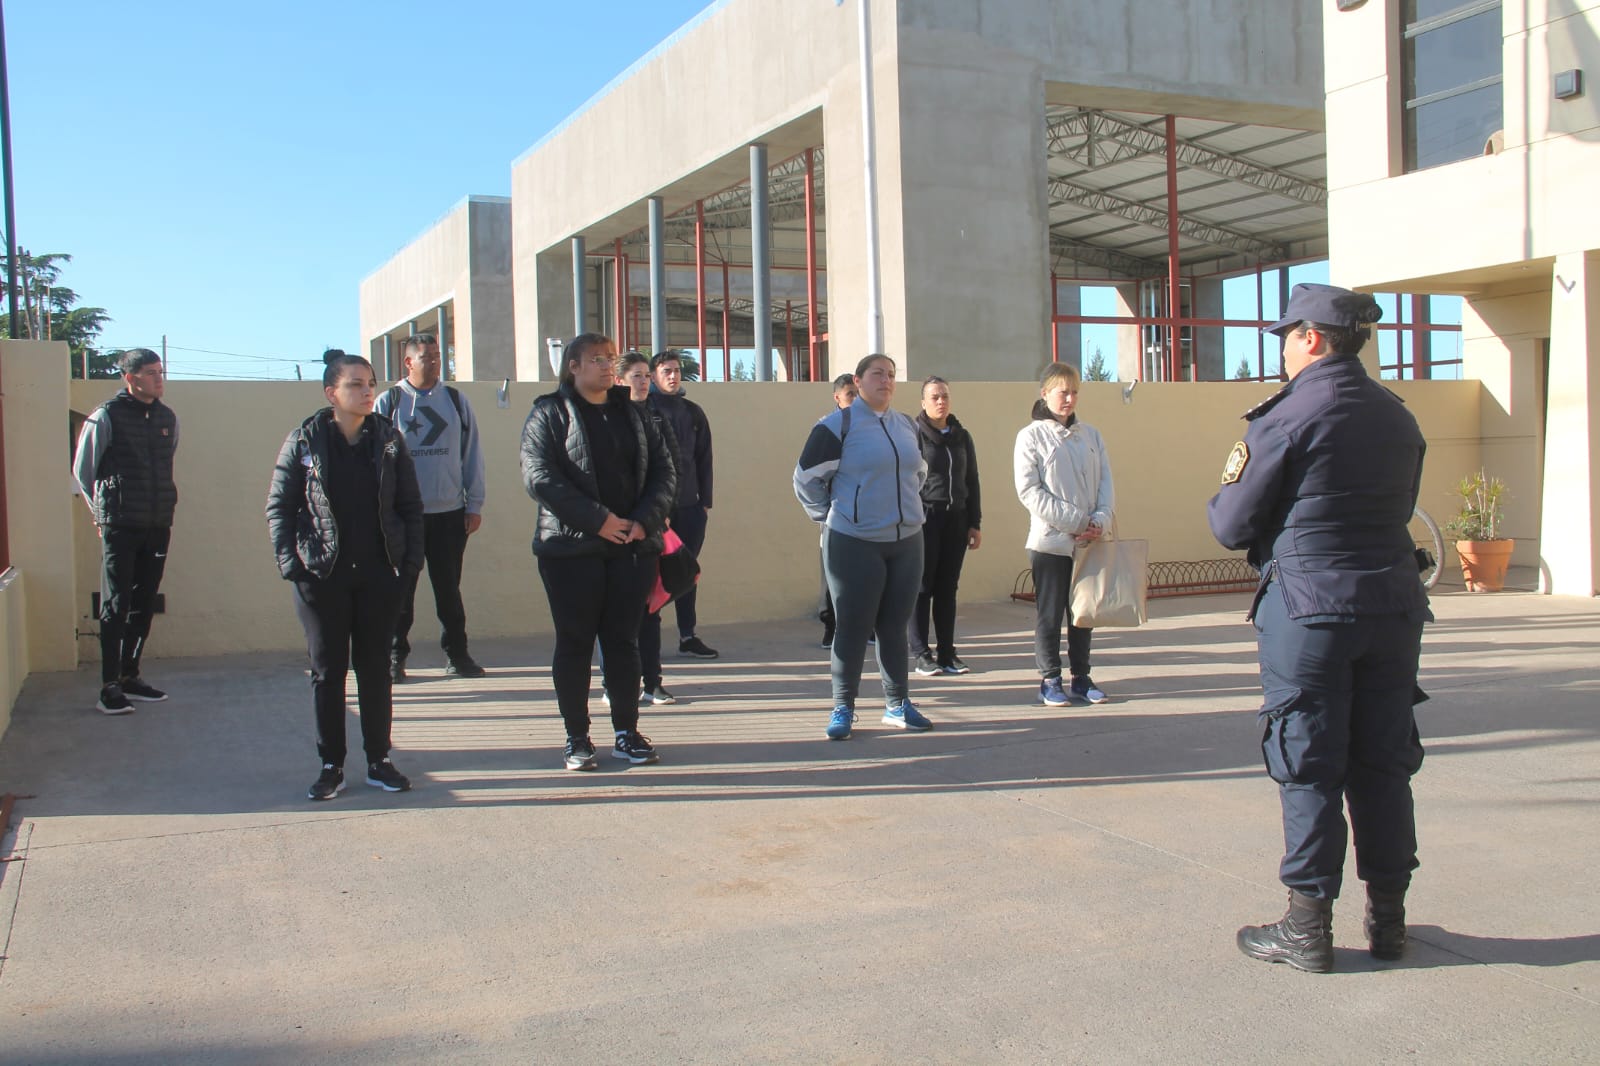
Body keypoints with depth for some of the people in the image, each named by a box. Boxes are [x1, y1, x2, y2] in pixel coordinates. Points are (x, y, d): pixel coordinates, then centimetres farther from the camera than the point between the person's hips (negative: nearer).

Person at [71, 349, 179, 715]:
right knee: (115, 606, -3)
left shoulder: (167, 418, 10)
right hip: (120, 529, -5)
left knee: (144, 604, 9)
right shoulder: (106, 416, -6)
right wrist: (102, 513, 7)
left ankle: (130, 676, 20)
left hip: (158, 527, 5)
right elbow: (82, 470, 2)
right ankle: (110, 687, 1)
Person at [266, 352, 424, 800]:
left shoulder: (389, 439, 3)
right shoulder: (305, 441, -3)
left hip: (380, 576, 2)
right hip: (322, 577, -1)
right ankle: (331, 766, 15)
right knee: (327, 671, 6)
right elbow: (279, 507, -1)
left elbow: (411, 506, 6)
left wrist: (411, 560, -3)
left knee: (375, 667, 9)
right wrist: (290, 563, -9)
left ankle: (379, 761, 19)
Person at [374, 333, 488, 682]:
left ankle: (457, 654, 19)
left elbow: (472, 453, 9)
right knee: (400, 590, 4)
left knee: (449, 589, 9)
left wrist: (475, 504, 5)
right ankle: (394, 657, 14)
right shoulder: (388, 402, 1)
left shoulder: (456, 400, 7)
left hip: (451, 512, 2)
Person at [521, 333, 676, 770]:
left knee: (624, 641, 9)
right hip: (572, 549, -4)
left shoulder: (633, 414, 13)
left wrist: (644, 520, -9)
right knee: (574, 644, 3)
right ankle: (577, 739, 12)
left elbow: (663, 471, 8)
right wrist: (598, 519, -17)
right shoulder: (549, 414, -1)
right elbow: (539, 476, -13)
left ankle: (627, 733, 18)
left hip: (632, 546, 4)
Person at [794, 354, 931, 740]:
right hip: (855, 544, -5)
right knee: (852, 626, -1)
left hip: (906, 541, 6)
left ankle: (897, 704, 21)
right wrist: (829, 516, -1)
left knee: (895, 624, 11)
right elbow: (807, 477, -6)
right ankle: (842, 709, 9)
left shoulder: (907, 426, 11)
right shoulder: (837, 425, -9)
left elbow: (919, 471, 27)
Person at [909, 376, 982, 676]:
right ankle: (922, 654, 4)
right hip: (925, 519, -5)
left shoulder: (961, 436, 13)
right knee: (923, 586, -1)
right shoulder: (914, 435, -3)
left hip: (956, 519, 5)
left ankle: (947, 653, 13)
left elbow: (972, 482, 16)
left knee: (948, 588, 8)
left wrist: (975, 524, 11)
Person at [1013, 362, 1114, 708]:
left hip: (1089, 541, 4)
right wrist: (1074, 520, -16)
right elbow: (1029, 490, -11)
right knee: (1049, 613, 2)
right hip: (1050, 540, -4)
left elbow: (1105, 481, 8)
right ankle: (1050, 680, 12)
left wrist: (1101, 518, -11)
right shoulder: (1031, 436, -4)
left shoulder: (1090, 435, 9)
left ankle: (1081, 677, 20)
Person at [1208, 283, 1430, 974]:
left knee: (1309, 770, 2)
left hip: (1308, 610, -6)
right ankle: (1387, 917, 21)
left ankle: (1307, 929, 8)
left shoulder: (1285, 418, -11)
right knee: (1382, 765, 13)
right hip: (1392, 604, 6)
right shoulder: (1398, 417, 9)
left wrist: (1228, 490, 13)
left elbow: (1233, 527, -7)